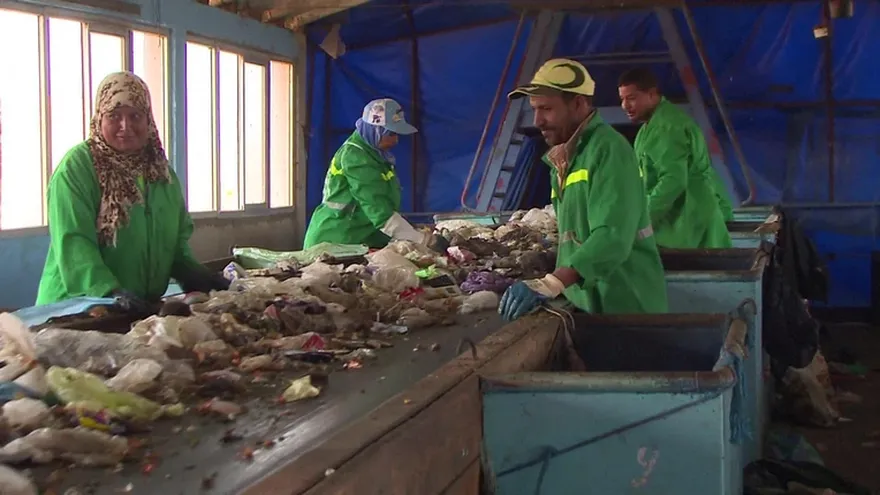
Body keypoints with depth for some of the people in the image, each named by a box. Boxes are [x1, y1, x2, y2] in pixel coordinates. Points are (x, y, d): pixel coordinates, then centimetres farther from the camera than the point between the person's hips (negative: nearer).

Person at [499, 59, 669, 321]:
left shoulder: (609, 150, -16)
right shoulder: (566, 158, 12)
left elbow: (613, 238, -28)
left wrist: (550, 285, -37)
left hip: (625, 308, -8)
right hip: (588, 304, 8)